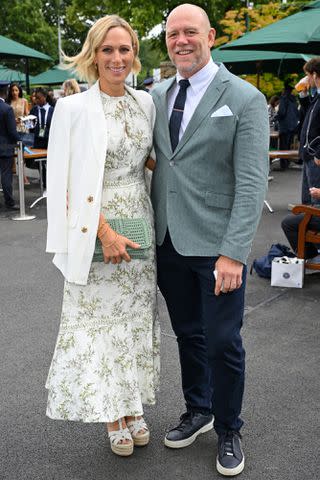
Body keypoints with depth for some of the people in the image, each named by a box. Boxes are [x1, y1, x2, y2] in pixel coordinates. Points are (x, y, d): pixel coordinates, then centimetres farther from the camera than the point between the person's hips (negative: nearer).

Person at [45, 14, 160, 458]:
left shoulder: (145, 103, 7)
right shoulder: (74, 108, -7)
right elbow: (70, 183, -11)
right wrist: (104, 232, -17)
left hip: (141, 225, 5)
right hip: (95, 230, -4)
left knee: (138, 318, 10)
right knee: (102, 318, 3)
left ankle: (133, 407, 27)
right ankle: (112, 416, 20)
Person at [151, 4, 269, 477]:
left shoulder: (245, 99, -8)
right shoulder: (157, 96, 9)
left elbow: (251, 183, -14)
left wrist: (233, 253, -19)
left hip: (215, 245, -4)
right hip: (169, 241, 5)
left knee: (223, 343, 5)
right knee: (188, 333, 18)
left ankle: (228, 431, 27)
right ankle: (198, 410, 39)